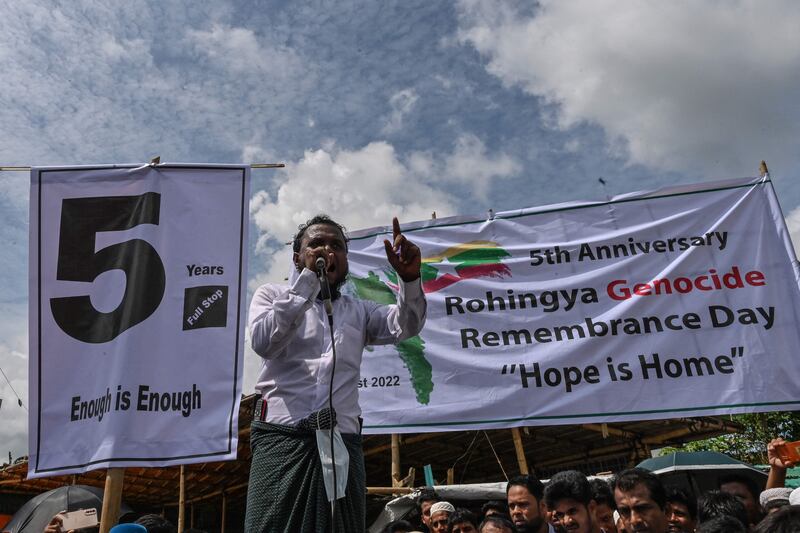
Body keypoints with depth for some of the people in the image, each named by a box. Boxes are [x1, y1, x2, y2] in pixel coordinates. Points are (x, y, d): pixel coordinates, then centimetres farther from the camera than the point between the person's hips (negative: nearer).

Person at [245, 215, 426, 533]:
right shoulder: (271, 295, 12)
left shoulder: (358, 310, 19)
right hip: (282, 437, -2)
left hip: (342, 443, 3)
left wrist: (409, 279, -19)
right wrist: (309, 279, -9)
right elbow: (264, 342, -8)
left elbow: (406, 326, 1)